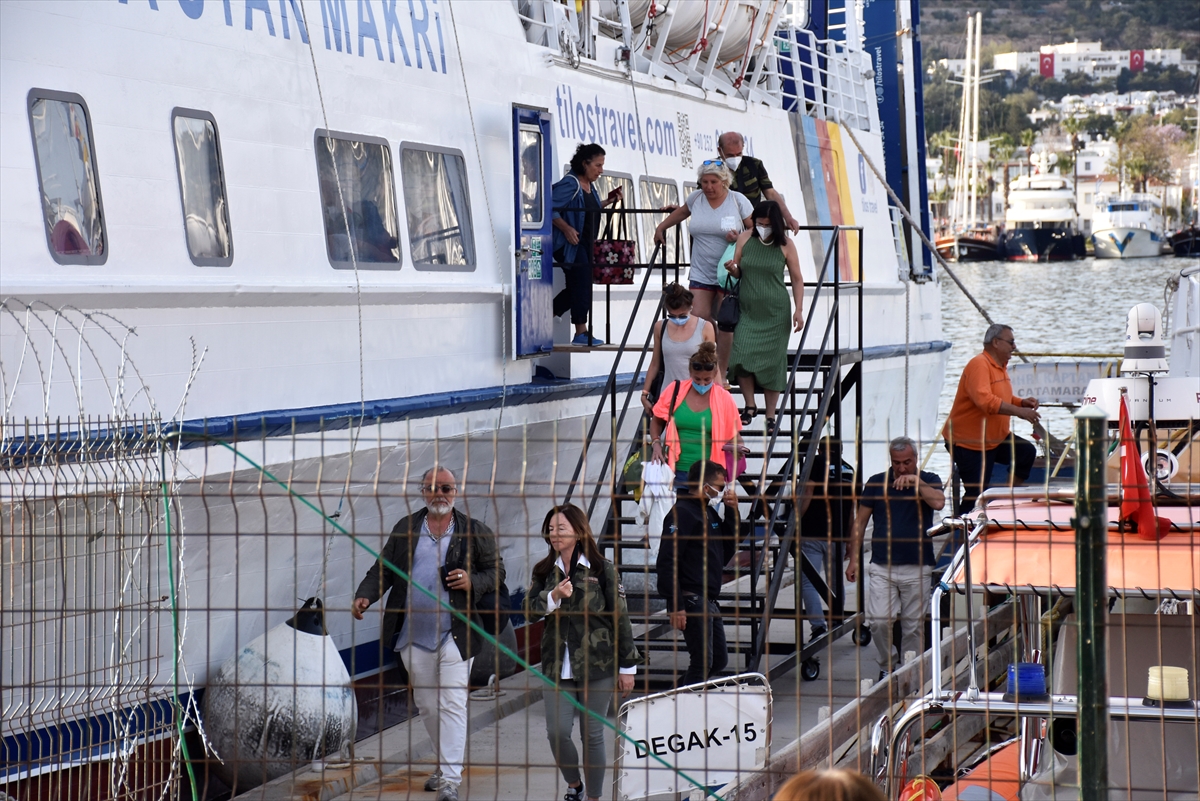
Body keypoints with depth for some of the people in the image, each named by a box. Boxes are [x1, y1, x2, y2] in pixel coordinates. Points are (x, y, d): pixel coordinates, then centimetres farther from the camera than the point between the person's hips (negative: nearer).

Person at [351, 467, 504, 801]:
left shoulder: (476, 532, 2)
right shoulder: (406, 529, 8)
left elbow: (496, 572, 5)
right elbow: (382, 569, 9)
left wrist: (472, 581, -15)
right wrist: (365, 595, -9)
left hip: (454, 635, -4)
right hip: (414, 636, 4)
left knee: (452, 704, -9)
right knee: (426, 704, 14)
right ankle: (445, 763, 32)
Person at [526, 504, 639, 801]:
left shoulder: (601, 570, -4)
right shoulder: (544, 572, 7)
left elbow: (620, 618, -1)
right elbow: (530, 612, -2)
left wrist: (627, 666, -1)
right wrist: (553, 597, -21)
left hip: (597, 664, -3)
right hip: (558, 665, 3)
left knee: (592, 734, 2)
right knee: (557, 732, -4)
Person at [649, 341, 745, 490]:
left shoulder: (724, 399, -2)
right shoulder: (674, 391, 0)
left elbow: (734, 437, 5)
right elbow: (657, 421, 13)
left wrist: (736, 447, -17)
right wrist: (656, 443, -4)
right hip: (677, 472, 1)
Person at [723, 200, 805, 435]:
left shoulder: (785, 245, -5)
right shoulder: (745, 240, 1)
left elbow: (797, 279, 1)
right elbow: (738, 273, 11)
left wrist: (799, 310, -6)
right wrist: (732, 269, -13)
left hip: (775, 313, -2)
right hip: (747, 311, 2)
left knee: (772, 363, 1)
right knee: (741, 357, -11)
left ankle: (770, 418, 10)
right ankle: (750, 405, 9)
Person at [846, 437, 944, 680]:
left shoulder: (929, 481, 4)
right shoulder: (876, 483, 5)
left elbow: (938, 502, -18)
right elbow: (860, 521, 10)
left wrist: (916, 481, -21)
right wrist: (853, 559, 7)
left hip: (917, 569, 0)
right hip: (882, 567, 0)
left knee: (913, 626, 4)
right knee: (878, 622, -10)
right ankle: (886, 666, 12)